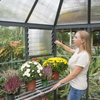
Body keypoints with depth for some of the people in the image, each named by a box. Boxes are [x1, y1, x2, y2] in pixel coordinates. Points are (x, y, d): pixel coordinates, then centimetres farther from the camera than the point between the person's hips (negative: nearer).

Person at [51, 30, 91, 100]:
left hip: (78, 88, -9)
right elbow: (70, 50, 26)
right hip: (75, 85, 9)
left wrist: (60, 82, -16)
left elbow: (74, 74, -25)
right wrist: (61, 44, 32)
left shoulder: (83, 55, -27)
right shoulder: (78, 50, 0)